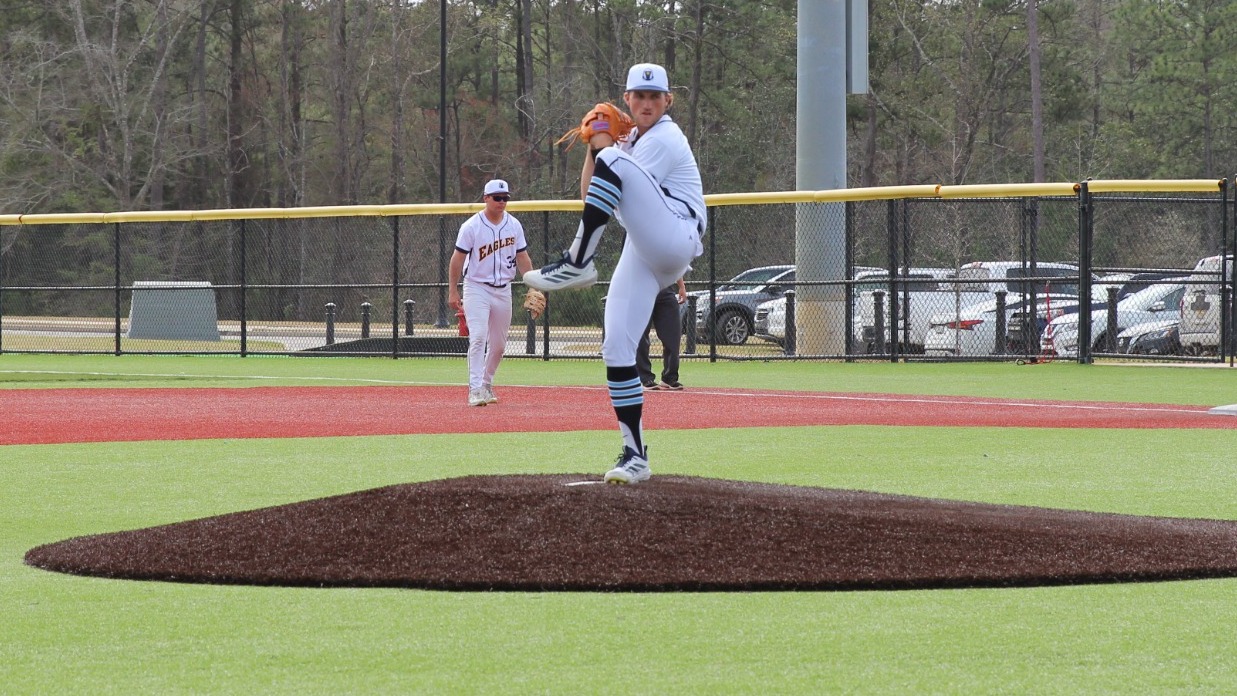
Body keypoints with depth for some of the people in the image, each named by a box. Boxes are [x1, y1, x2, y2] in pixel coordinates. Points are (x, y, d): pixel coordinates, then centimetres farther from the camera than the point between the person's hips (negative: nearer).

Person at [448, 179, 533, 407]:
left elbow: (522, 258, 8)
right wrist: (453, 292, -9)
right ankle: (475, 389, -20)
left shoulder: (514, 225, 3)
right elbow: (458, 259, -6)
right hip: (477, 288, -5)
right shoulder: (471, 226, -10)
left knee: (499, 343, 9)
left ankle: (487, 385, 27)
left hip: (503, 289, 5)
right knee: (478, 337, -17)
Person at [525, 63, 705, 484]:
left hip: (675, 240, -8)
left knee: (615, 163, -27)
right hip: (642, 256, 8)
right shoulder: (631, 141, 25)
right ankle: (634, 457, -4)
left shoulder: (663, 140, -2)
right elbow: (591, 197, 20)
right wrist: (593, 148, 10)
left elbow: (616, 174, -10)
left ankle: (577, 263, -27)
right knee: (616, 349, -6)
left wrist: (605, 149, 1)